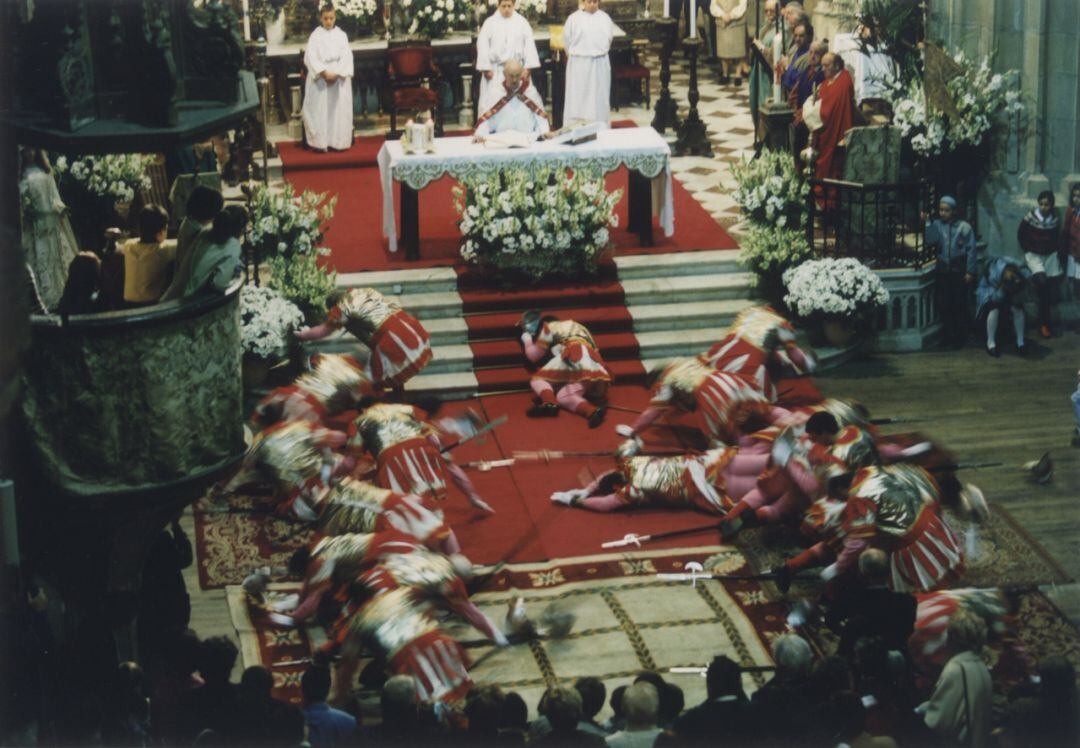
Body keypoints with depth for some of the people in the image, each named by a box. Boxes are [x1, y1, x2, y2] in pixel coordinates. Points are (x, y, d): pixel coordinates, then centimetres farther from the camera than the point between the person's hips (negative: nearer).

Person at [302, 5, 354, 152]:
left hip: (339, 77, 1)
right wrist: (324, 73, -17)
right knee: (319, 109, -8)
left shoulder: (341, 35, 6)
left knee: (339, 109, -5)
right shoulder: (315, 36, 2)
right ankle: (320, 142, -7)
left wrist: (336, 73, -14)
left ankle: (338, 141, -2)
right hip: (319, 77, -1)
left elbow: (347, 57, -1)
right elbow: (310, 57, -6)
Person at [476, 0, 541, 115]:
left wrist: (527, 67, -6)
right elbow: (482, 45, 0)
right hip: (495, 71, -1)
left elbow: (529, 45, 1)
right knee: (493, 103, -4)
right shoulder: (490, 23, 2)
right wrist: (486, 68, -7)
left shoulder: (522, 22, 4)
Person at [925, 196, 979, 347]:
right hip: (942, 271, 3)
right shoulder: (936, 225, 6)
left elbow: (971, 250, -3)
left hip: (959, 271, -3)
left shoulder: (964, 227, -3)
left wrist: (970, 271, -7)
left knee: (959, 306, 1)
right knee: (944, 306, 3)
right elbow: (930, 243, -6)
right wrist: (928, 225, -12)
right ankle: (949, 336, 14)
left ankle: (960, 337, 11)